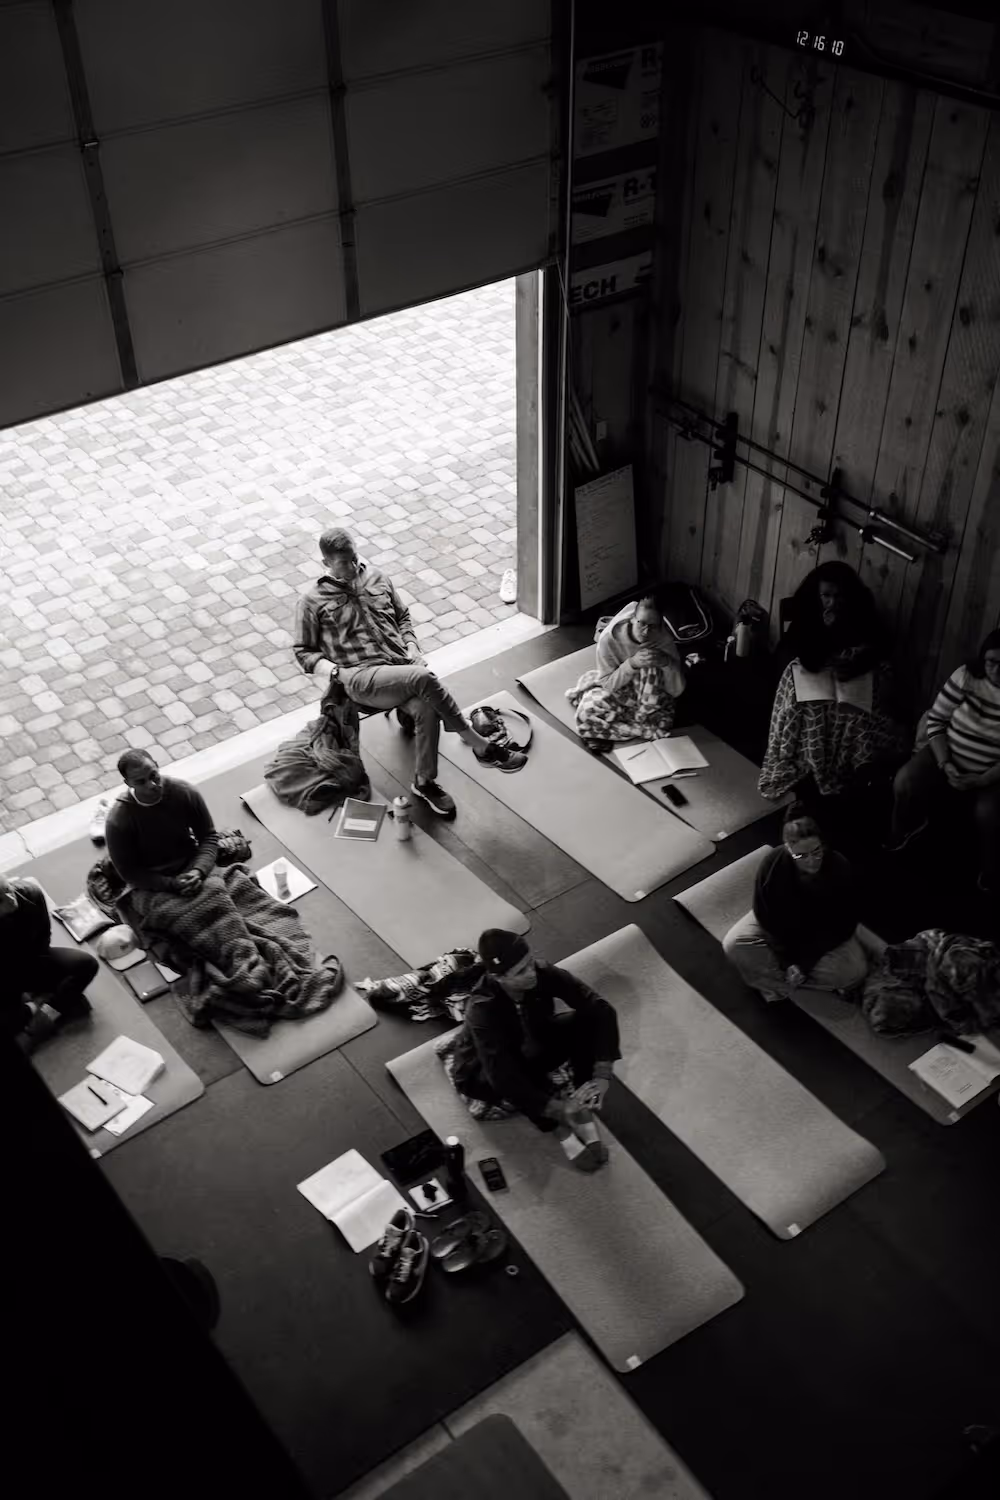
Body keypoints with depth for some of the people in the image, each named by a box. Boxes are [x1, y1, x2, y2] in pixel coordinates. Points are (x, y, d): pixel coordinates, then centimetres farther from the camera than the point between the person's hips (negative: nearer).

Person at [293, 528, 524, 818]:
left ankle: (424, 782, -12)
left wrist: (413, 649, 8)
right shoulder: (312, 602, 8)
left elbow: (403, 617, 27)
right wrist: (336, 671, -9)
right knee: (423, 678, -34)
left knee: (426, 709, -31)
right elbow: (304, 653, 8)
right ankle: (481, 747, -27)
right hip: (363, 678, -4)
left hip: (401, 667, 4)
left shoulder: (376, 578, 19)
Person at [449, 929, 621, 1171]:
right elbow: (504, 1077, -41)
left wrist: (602, 1076, -36)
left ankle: (583, 1111, -20)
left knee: (586, 1020, -22)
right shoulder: (483, 1010, -37)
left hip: (533, 1048, 4)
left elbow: (601, 1010, -27)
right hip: (482, 1071, -4)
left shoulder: (543, 974, -27)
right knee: (513, 1076, -40)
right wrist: (560, 1110, -44)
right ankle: (562, 1130, -19)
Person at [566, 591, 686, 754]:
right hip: (614, 688, -1)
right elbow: (608, 683, -22)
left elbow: (677, 691, -23)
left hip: (646, 695, 2)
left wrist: (667, 663, -43)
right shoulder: (609, 638, -29)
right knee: (588, 713, -28)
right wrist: (632, 663, -40)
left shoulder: (664, 640, -25)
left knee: (653, 667, -31)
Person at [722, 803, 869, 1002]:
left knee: (854, 970, -25)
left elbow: (843, 924, -21)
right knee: (733, 945, -22)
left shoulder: (839, 868, -30)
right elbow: (765, 916, -16)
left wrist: (805, 963, -23)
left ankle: (776, 979, -13)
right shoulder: (772, 864, -28)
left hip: (824, 931, 0)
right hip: (779, 925, 0)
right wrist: (788, 962, -21)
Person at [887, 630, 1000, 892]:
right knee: (905, 782, -22)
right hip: (948, 756, 3)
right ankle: (904, 829, 12)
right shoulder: (966, 676, -8)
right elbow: (936, 719, -4)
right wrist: (945, 763, -16)